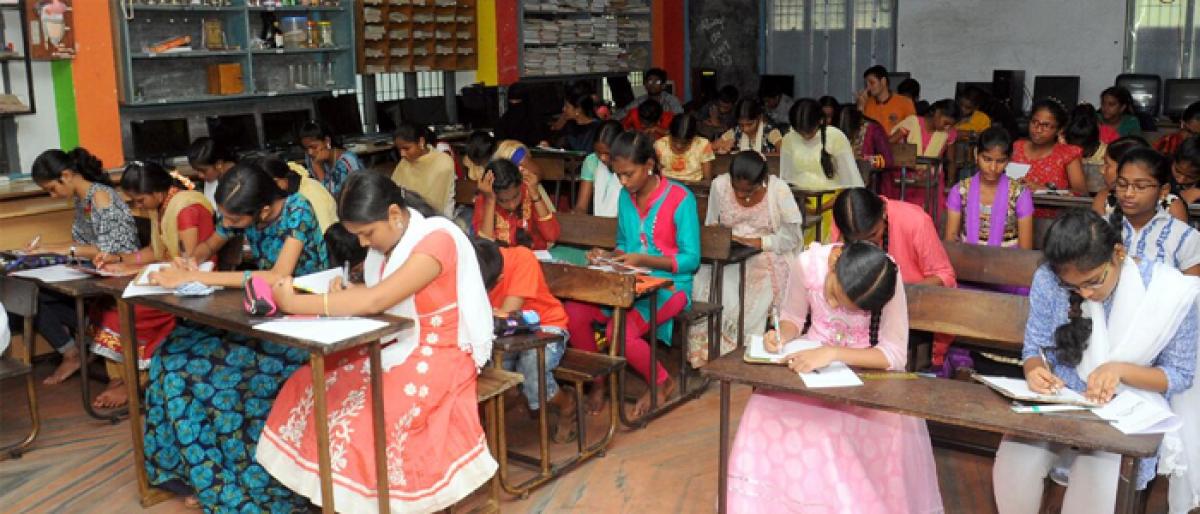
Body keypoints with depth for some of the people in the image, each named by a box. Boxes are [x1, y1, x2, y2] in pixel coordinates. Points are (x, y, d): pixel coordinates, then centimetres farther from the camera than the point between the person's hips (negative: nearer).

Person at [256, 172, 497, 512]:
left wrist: (293, 303, -26)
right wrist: (343, 295, -12)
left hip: (441, 354, -8)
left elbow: (375, 301, -31)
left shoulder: (436, 239, -23)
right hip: (397, 345, 8)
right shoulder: (390, 240, 3)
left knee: (365, 413, -26)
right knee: (310, 387, -4)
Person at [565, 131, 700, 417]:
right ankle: (598, 382, 3)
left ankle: (662, 382, -2)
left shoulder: (680, 198, -11)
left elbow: (691, 259, -11)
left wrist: (643, 260, -21)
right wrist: (609, 256, -3)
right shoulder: (626, 197, 8)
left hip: (669, 285, -6)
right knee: (574, 313, -19)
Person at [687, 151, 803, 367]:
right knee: (705, 285, -25)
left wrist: (756, 241, -20)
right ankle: (704, 355, -11)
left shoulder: (778, 190, -11)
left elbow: (793, 236, -9)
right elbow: (710, 228, 7)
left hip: (766, 257, -2)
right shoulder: (720, 185, -4)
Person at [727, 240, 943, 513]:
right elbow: (792, 317, -3)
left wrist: (833, 353, -37)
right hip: (810, 360, 2)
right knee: (765, 410, -26)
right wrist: (781, 336, -25)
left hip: (865, 370, -1)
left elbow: (895, 355, -27)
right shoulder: (807, 264, -20)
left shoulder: (887, 282, -25)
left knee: (890, 427, -31)